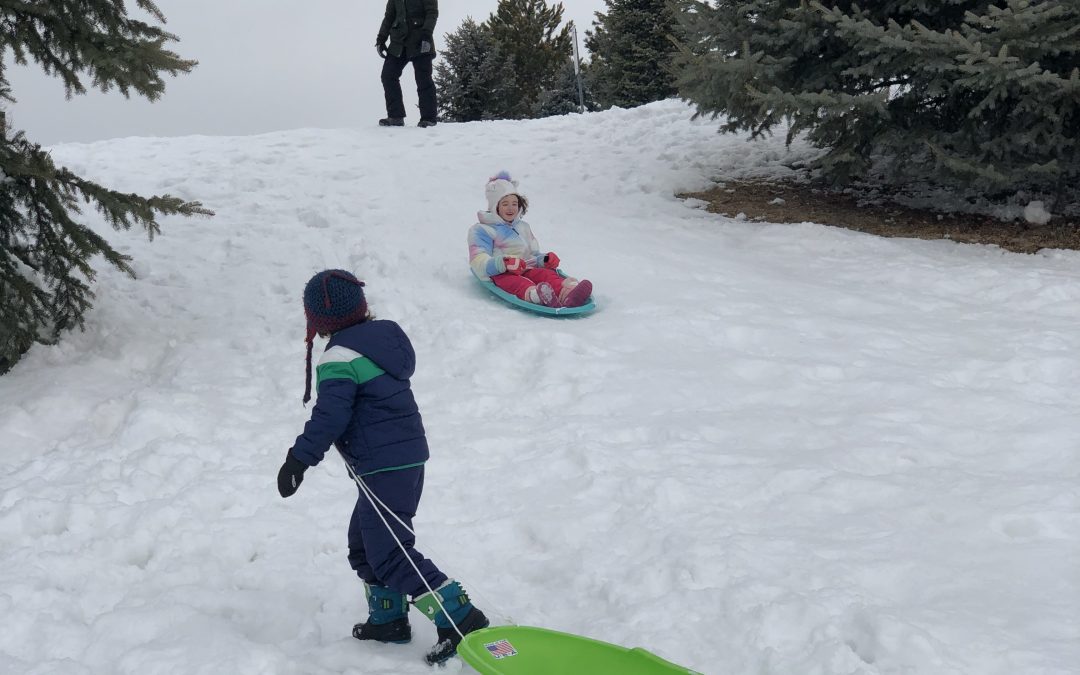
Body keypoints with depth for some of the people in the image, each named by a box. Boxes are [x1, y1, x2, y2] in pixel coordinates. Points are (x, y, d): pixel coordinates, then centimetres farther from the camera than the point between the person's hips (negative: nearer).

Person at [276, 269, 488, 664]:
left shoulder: (339, 358, -17)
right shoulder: (384, 335, 11)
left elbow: (329, 418, -21)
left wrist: (298, 460, -12)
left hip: (383, 468, -10)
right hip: (410, 457, 10)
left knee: (390, 553, -6)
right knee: (364, 543, 21)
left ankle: (462, 619, -10)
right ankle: (388, 618, 29)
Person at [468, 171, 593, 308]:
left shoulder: (523, 227, 34)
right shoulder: (480, 230, 14)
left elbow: (533, 255, 33)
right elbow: (480, 264, -3)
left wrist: (545, 259, 6)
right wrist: (504, 263, -24)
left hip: (527, 271, 5)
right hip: (500, 275, -5)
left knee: (547, 274, -32)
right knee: (515, 281, -42)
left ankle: (567, 293, -65)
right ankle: (536, 296, -76)